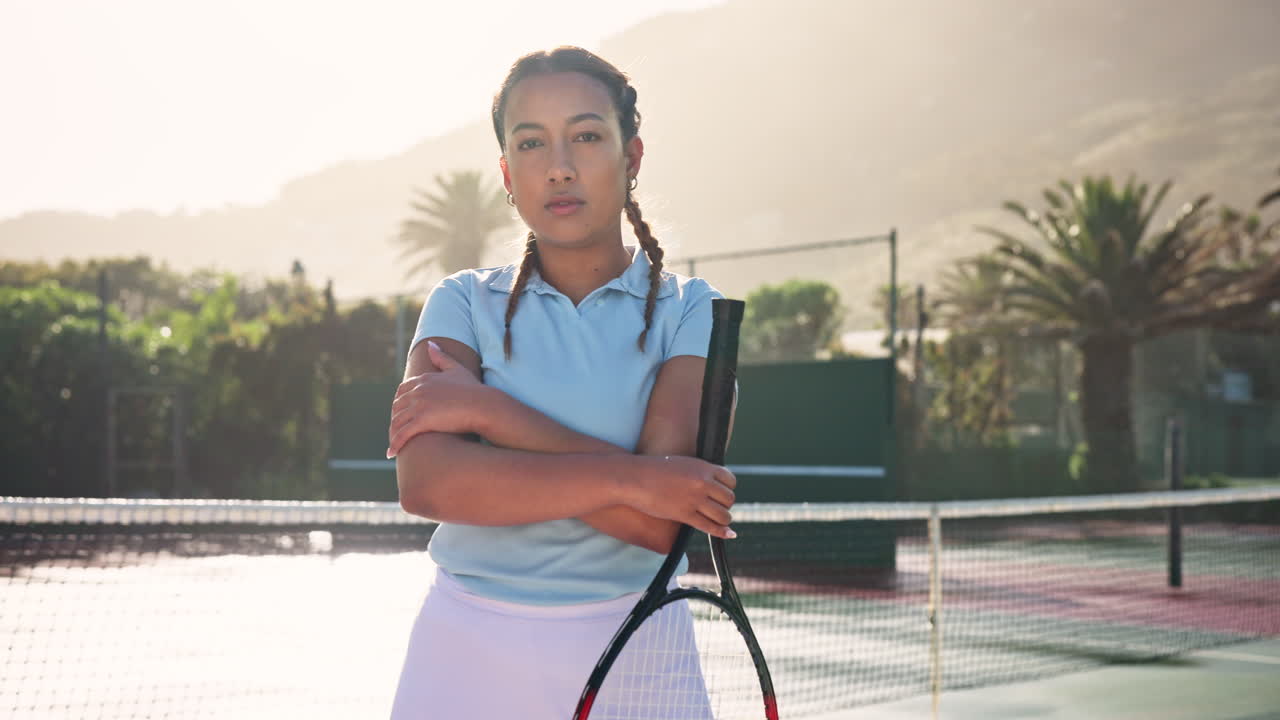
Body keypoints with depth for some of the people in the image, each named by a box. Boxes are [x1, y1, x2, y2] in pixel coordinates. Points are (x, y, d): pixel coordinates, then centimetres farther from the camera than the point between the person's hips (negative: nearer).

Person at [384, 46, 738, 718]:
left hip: (632, 648, -1)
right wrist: (630, 478, -21)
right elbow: (426, 484, -16)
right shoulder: (463, 304, 0)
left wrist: (486, 410, -17)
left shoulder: (690, 310, -4)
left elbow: (660, 523, -17)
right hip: (465, 653, 1)